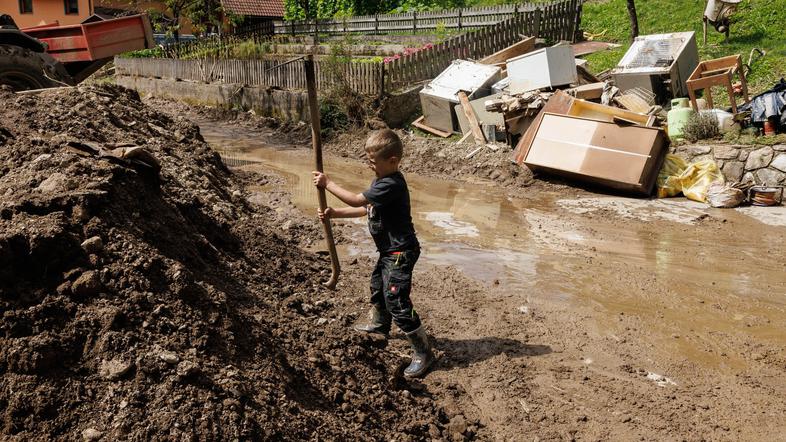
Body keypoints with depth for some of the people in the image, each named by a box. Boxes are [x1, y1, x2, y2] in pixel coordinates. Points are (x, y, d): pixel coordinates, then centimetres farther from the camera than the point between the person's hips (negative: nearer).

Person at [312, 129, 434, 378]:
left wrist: (328, 184, -18)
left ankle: (423, 353, 0)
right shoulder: (383, 180, 6)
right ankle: (378, 323, 57)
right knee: (378, 285, 31)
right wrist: (334, 213, 5)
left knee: (396, 302, -10)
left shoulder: (391, 185, -26)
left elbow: (356, 201, -28)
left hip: (400, 253, -11)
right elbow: (366, 209, 13)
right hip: (390, 250, 11)